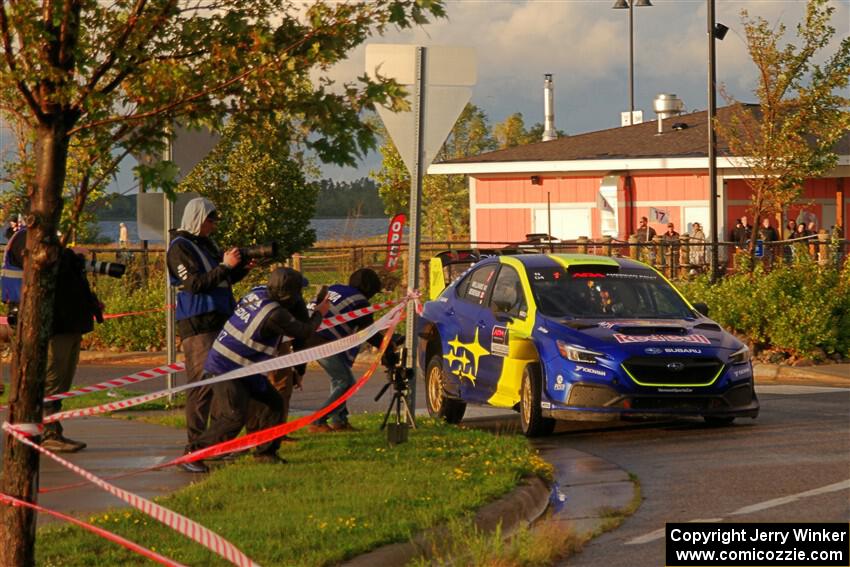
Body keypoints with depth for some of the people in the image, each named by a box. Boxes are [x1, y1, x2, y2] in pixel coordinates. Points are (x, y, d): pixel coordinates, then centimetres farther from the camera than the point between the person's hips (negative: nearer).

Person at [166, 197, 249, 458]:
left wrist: (244, 266, 7)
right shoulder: (180, 248, -7)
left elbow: (225, 279, 24)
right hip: (198, 325, -9)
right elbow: (195, 283, -16)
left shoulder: (207, 244, 19)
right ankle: (195, 443, -11)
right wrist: (225, 266, -18)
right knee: (202, 382, -12)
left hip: (221, 322, 9)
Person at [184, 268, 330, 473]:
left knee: (272, 405, 12)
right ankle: (192, 455, -14)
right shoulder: (275, 314, -23)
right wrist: (319, 314, 8)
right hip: (224, 369, -10)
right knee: (234, 417, -18)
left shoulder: (258, 292, 1)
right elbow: (304, 332, -10)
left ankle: (265, 452, 24)